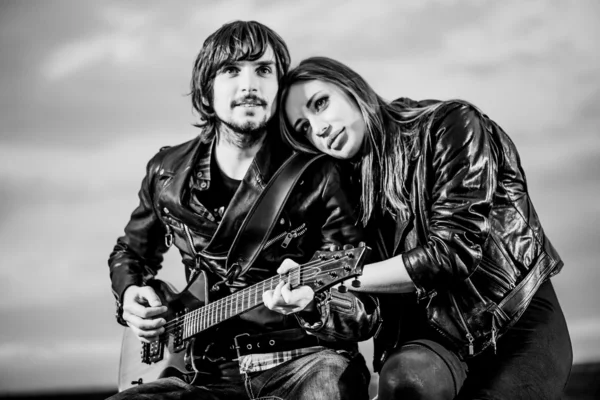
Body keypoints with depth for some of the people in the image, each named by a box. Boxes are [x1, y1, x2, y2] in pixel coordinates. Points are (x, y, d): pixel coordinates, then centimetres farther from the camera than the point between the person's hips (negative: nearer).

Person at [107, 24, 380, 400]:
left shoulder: (318, 178, -8)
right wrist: (130, 294, 4)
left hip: (305, 358, -3)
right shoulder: (167, 174, 5)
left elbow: (366, 312, -8)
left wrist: (311, 308, -29)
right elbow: (129, 252, 25)